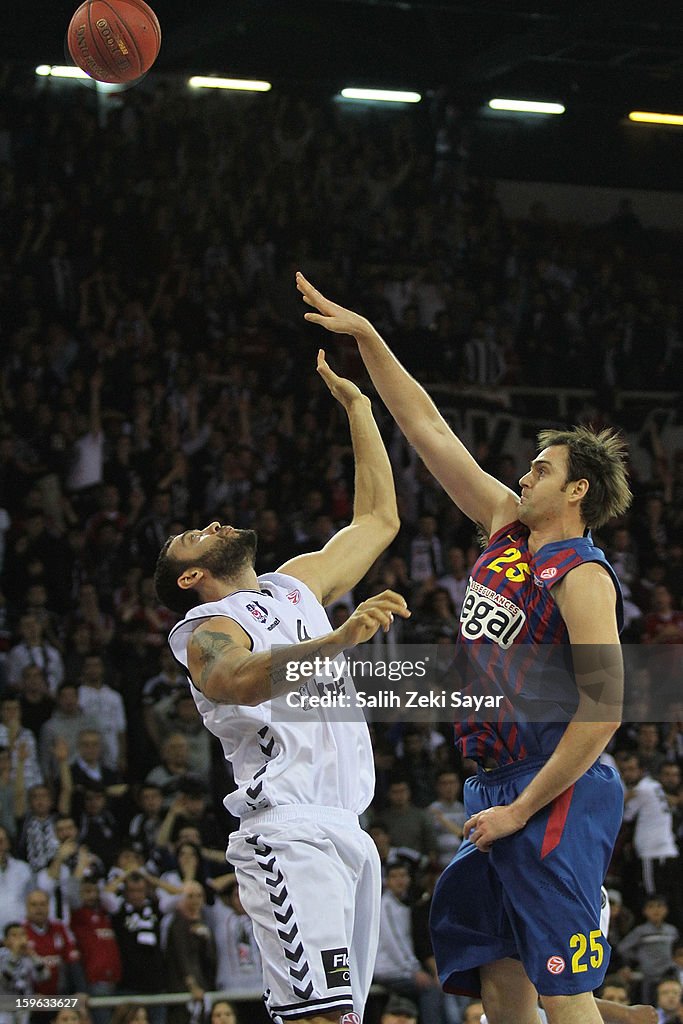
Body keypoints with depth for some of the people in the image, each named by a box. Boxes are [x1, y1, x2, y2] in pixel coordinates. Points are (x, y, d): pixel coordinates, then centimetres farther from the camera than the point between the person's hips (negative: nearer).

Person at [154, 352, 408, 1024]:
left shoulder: (295, 585, 23)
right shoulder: (208, 631, -2)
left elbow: (378, 519, 30)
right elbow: (234, 679, -26)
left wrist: (355, 405, 27)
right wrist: (338, 640, -43)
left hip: (347, 835, 8)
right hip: (289, 837, -8)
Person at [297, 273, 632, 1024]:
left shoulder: (581, 575, -12)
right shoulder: (505, 524, 11)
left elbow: (603, 711, -19)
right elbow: (427, 429, 15)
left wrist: (522, 811, -18)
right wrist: (366, 338, 10)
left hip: (556, 794, -9)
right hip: (497, 789, 9)